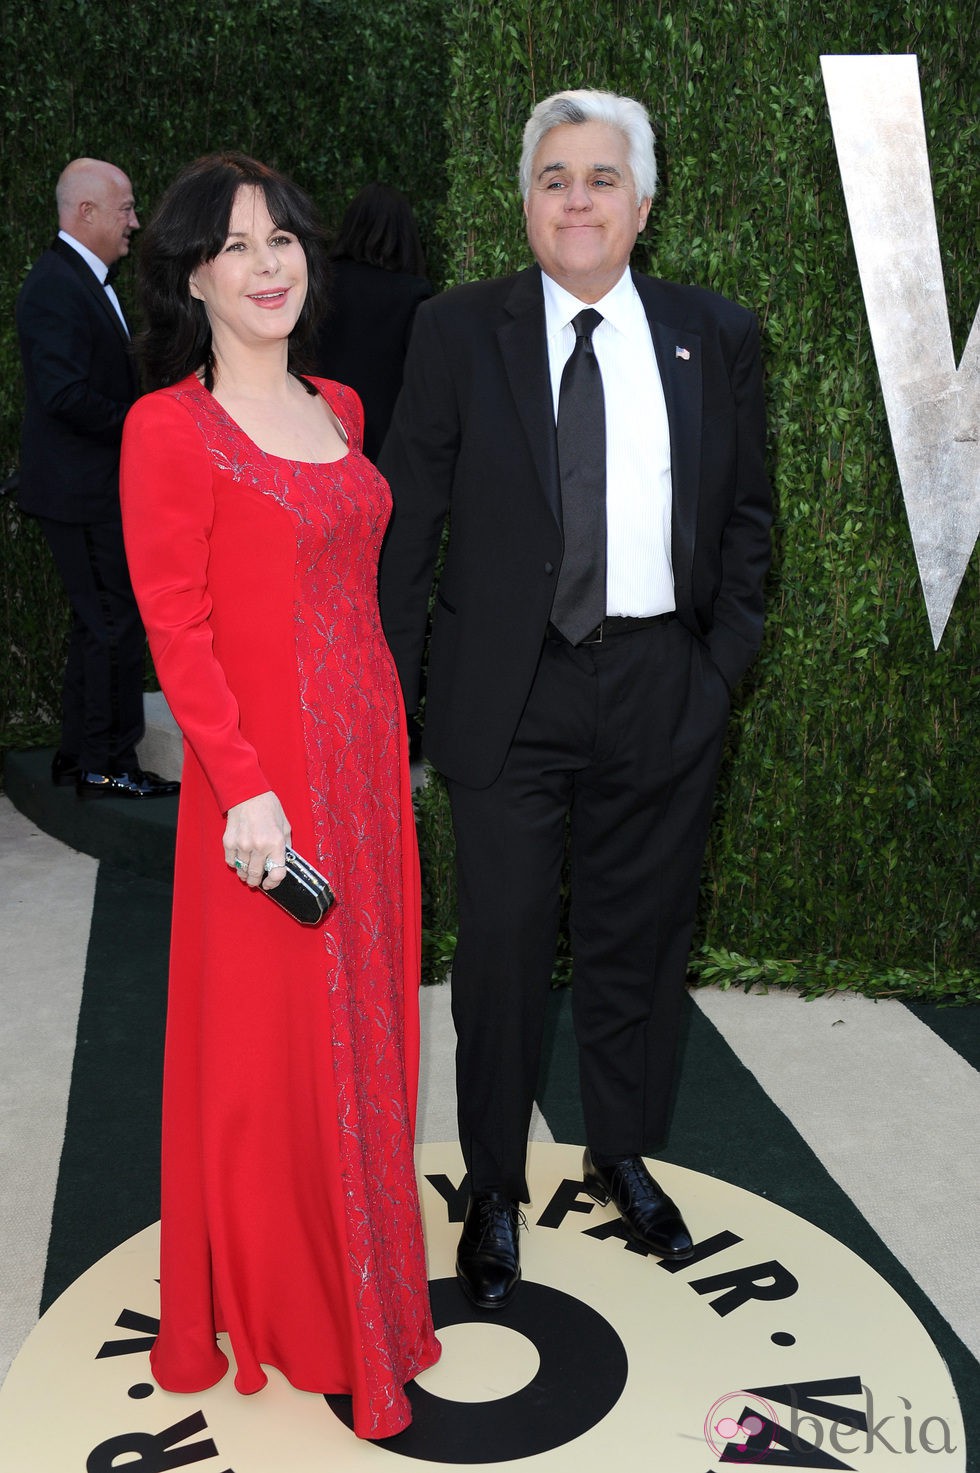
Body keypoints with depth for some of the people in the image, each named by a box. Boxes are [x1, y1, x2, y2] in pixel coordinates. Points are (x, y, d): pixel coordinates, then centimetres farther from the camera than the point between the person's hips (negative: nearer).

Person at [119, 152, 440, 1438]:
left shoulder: (340, 409, 12)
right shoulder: (169, 426, -9)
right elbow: (175, 626, -13)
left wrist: (392, 744, 11)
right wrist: (245, 787, -19)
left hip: (368, 753, 7)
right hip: (265, 768, -7)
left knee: (365, 1023, 18)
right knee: (273, 1044, 7)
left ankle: (363, 1271, 40)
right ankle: (277, 1308, 30)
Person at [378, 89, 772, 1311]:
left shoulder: (717, 337, 6)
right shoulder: (458, 332, 0)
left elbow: (746, 509, 12)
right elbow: (406, 521, 0)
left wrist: (727, 652, 3)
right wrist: (394, 690, -4)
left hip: (663, 692, 2)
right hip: (512, 693, -2)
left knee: (638, 937, 14)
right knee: (504, 946, 5)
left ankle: (622, 1156, 37)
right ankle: (494, 1188, 27)